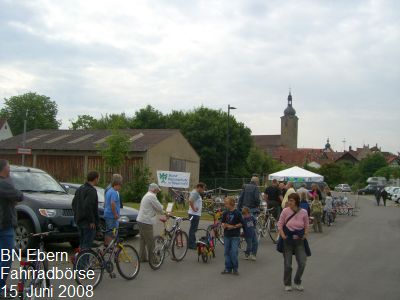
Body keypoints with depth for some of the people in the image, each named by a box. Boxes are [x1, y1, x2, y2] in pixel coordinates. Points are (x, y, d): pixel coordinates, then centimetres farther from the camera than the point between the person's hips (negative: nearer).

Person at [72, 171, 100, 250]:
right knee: (87, 244, -4)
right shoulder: (91, 191, -18)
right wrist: (91, 221, -19)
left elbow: (74, 204, 18)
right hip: (88, 223, -9)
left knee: (82, 242, 17)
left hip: (79, 221, 9)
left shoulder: (80, 189, 13)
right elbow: (88, 207, -26)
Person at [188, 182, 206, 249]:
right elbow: (190, 201, -31)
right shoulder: (195, 193, -16)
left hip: (197, 214, 11)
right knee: (193, 229, -7)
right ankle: (191, 245, -3)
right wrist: (193, 209, -23)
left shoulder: (197, 193, 18)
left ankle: (193, 243, 24)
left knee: (194, 229, 16)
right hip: (194, 214, -11)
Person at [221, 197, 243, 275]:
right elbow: (223, 222, 12)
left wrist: (233, 226, -15)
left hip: (235, 236, -5)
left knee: (234, 252, -7)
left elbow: (241, 223, -5)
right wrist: (224, 225, -9)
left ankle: (235, 268, 7)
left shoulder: (237, 213, -7)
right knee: (226, 252, 8)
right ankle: (228, 268, 17)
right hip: (226, 235, 5)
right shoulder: (225, 213, 6)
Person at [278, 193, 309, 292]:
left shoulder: (303, 213, -7)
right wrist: (283, 236, -14)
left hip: (299, 240, 1)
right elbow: (280, 225, -3)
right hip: (287, 240, -1)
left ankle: (297, 283, 22)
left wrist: (305, 235, -7)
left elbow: (306, 227, 8)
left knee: (302, 263, -2)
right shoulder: (285, 211, -11)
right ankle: (287, 284, 25)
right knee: (287, 264, 4)